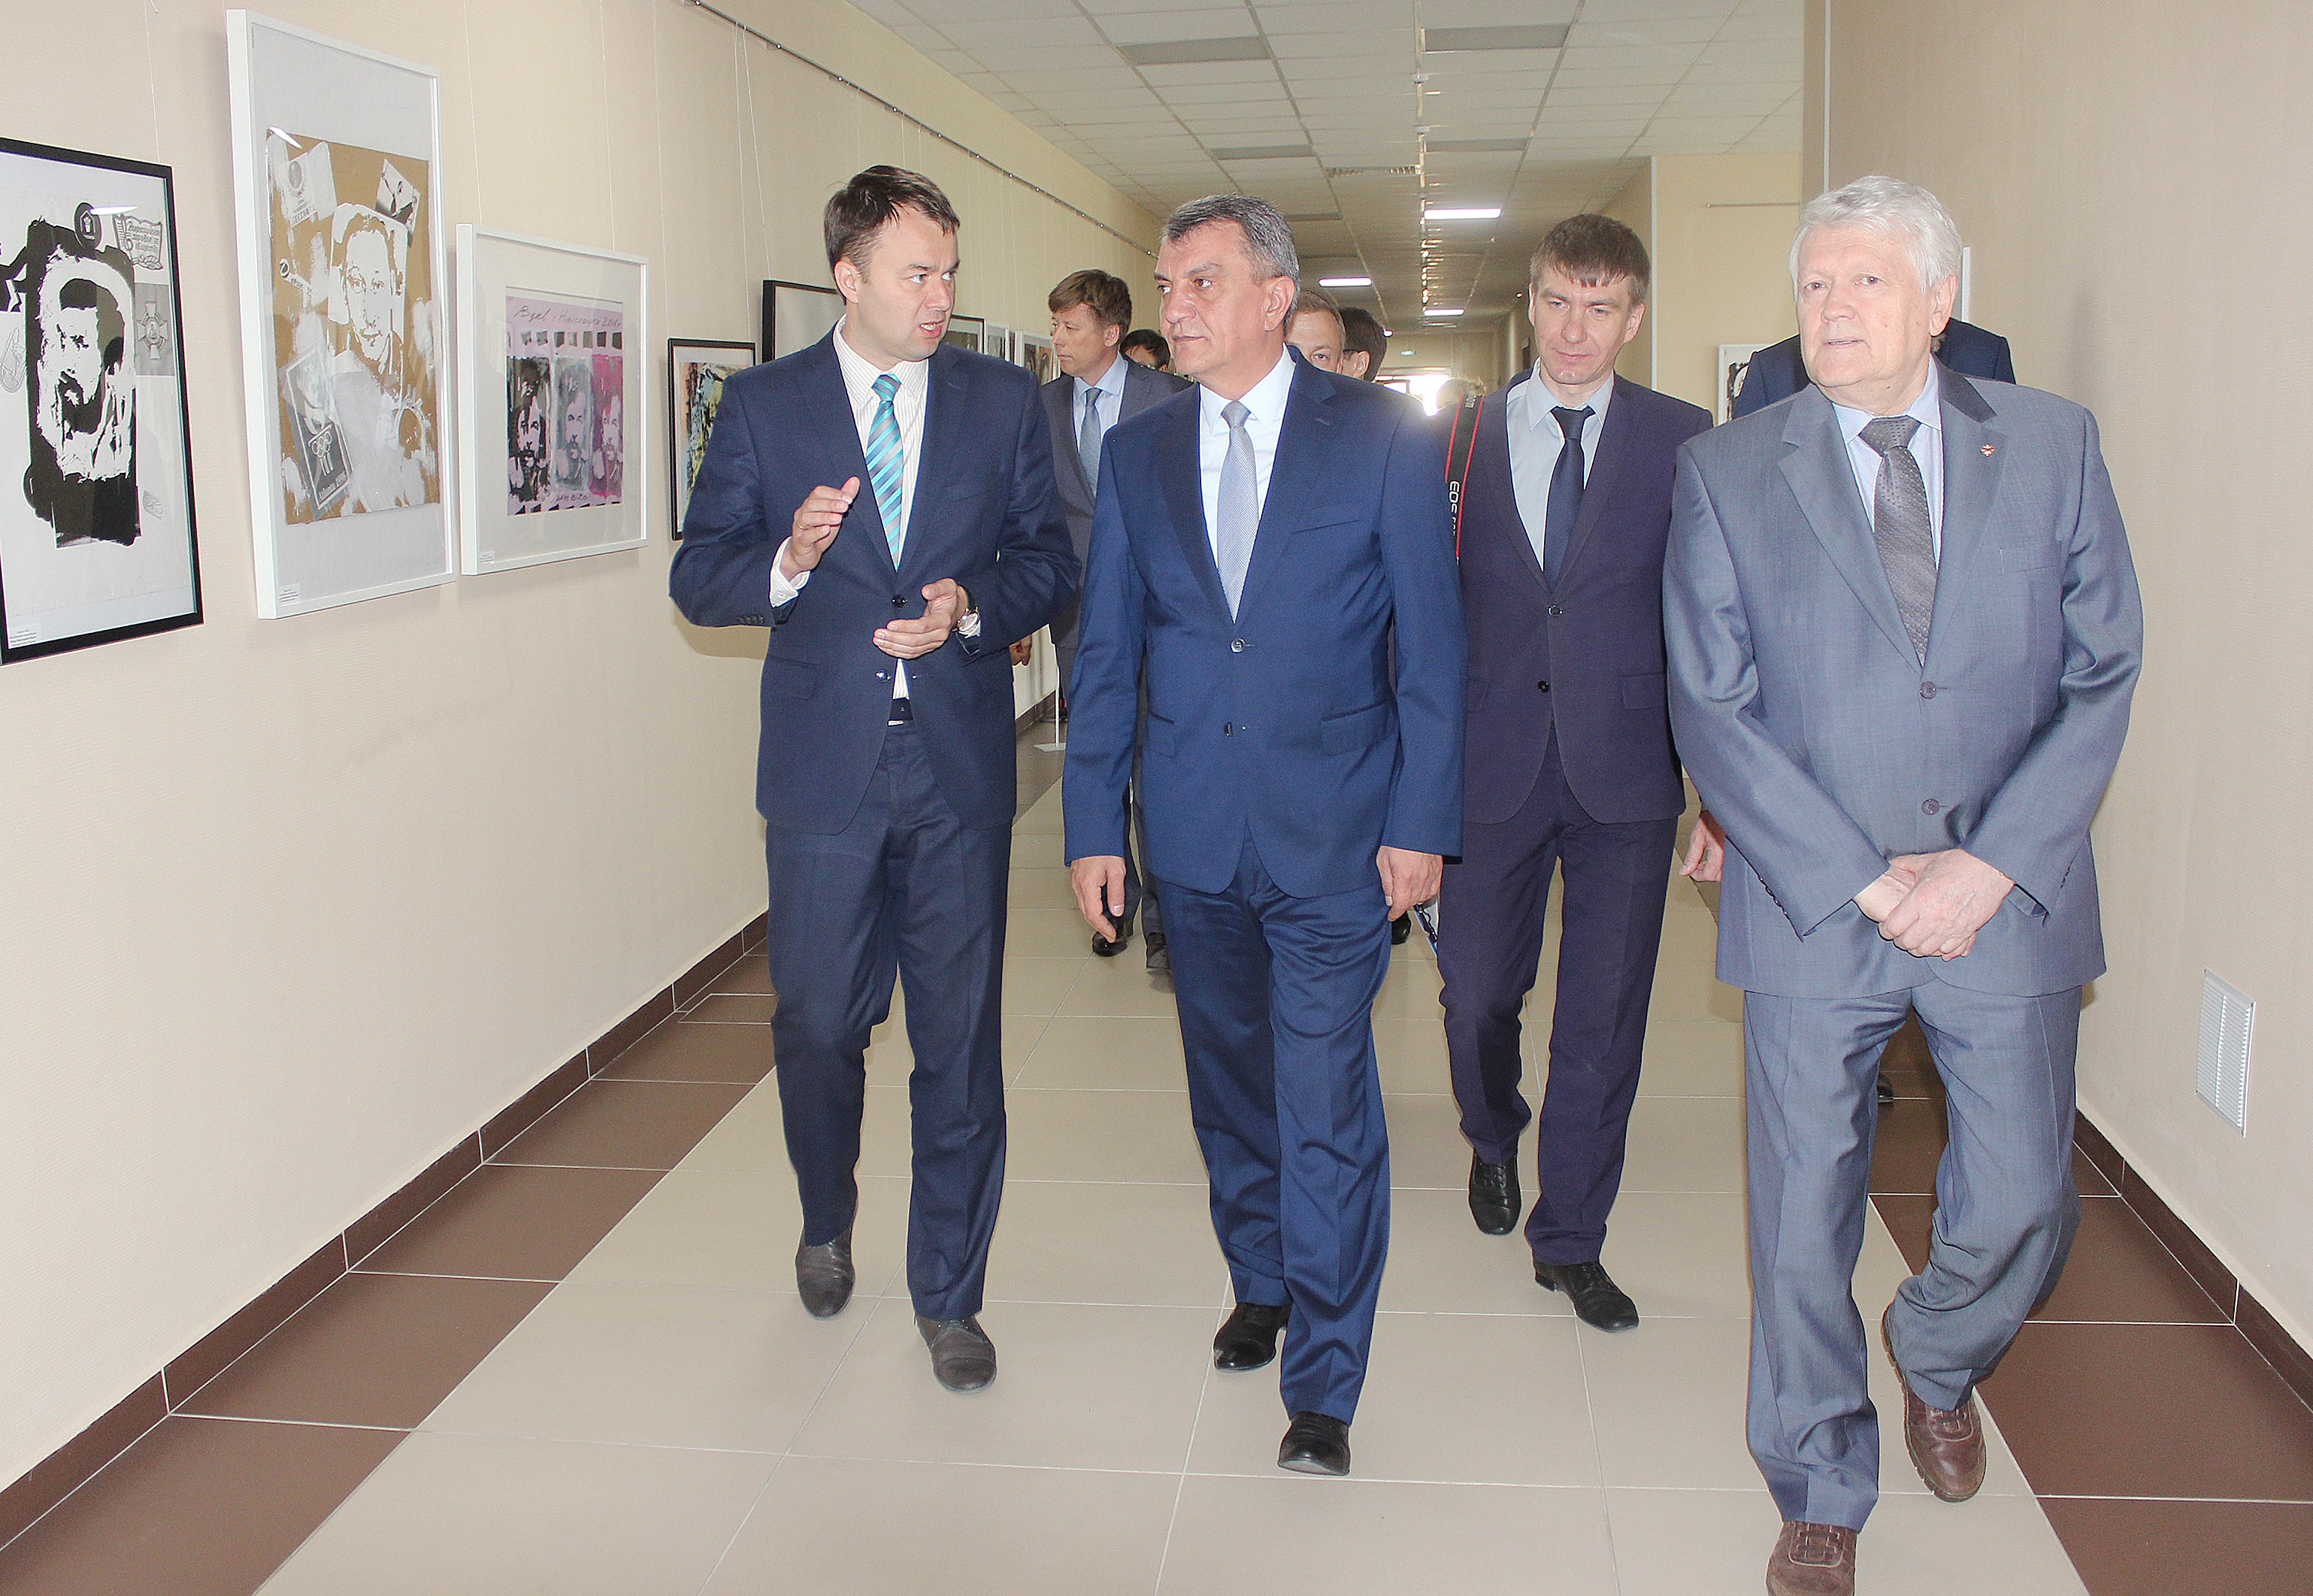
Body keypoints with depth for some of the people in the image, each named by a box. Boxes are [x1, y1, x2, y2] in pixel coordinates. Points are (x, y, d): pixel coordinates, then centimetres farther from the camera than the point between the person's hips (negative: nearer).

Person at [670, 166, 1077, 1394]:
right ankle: (827, 1225, 41)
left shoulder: (1004, 401, 5)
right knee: (817, 1024, 12)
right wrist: (787, 563, -19)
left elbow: (1051, 560, 6)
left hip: (960, 766, 0)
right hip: (823, 769, 0)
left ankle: (949, 1294, 22)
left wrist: (973, 604, -13)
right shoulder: (762, 404, 2)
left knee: (960, 1038, 5)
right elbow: (699, 579, 1)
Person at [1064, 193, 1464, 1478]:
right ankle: (1261, 1286, 40)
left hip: (1332, 830, -4)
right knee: (1228, 1083, 17)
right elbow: (1105, 653, 9)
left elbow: (1430, 639, -3)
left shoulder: (1382, 435, -3)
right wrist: (1092, 826, 4)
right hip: (1193, 831, 4)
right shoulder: (1137, 454, 7)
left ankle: (1322, 1384, 12)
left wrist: (1421, 823, -8)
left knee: (1326, 1107, -3)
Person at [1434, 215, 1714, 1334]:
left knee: (1605, 1018, 6)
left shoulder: (1682, 441, 1)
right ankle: (1493, 1142, 44)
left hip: (1625, 771, 0)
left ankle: (1570, 1237, 24)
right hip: (1492, 764, 1)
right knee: (1476, 993, 10)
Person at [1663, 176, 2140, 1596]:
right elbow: (1713, 707, -4)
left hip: (2010, 896, 1)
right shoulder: (1727, 472, 0)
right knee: (1805, 1217, 7)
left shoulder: (2053, 444, 4)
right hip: (1814, 904, -1)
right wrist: (1858, 880, -12)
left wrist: (1992, 865, -11)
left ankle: (1936, 1357, 43)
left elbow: (2103, 673, 1)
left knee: (2022, 1207, 7)